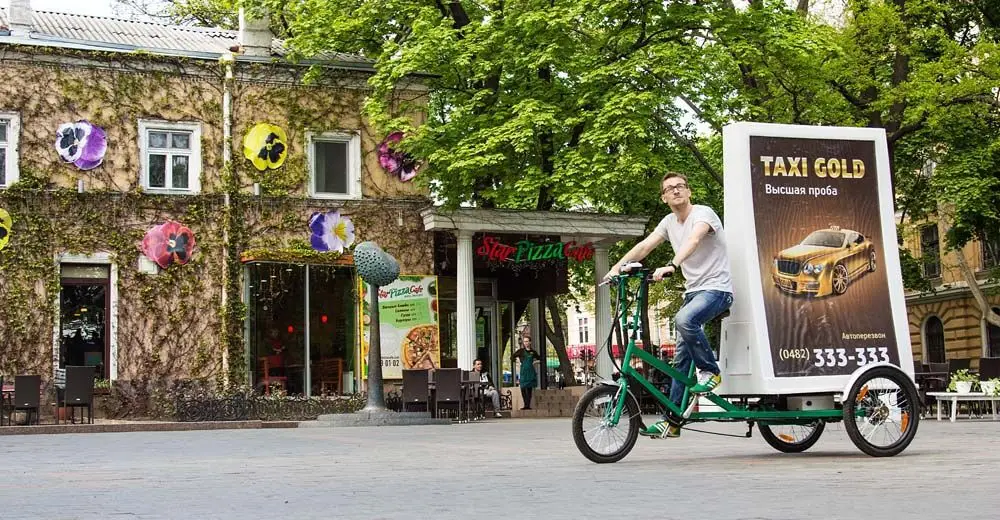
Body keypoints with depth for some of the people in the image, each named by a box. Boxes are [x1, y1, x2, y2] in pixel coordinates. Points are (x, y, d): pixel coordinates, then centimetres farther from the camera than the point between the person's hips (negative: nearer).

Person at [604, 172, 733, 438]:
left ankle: (710, 371, -14)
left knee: (684, 319, -37)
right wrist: (617, 267, -11)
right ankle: (671, 421, 9)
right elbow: (644, 246, 3)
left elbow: (693, 241, -30)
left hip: (716, 288, -8)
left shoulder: (703, 213, -10)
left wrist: (671, 266, -46)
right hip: (693, 291, 8)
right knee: (681, 358, 6)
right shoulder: (669, 222, 11)